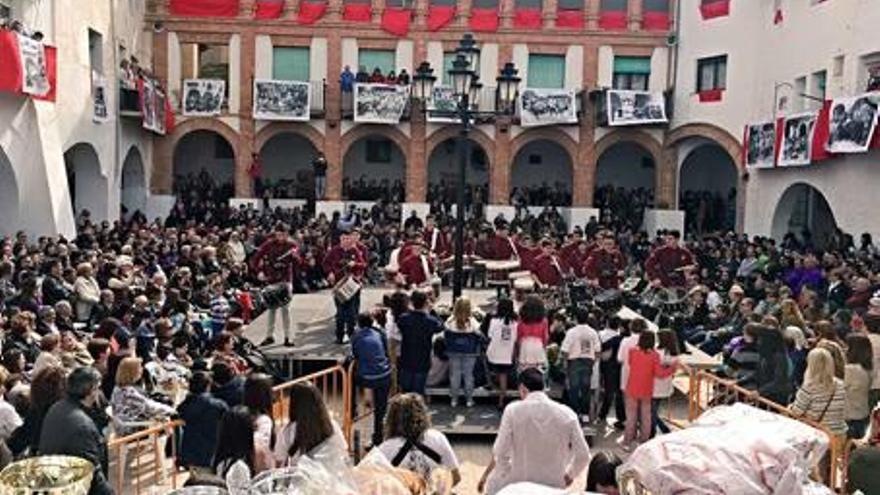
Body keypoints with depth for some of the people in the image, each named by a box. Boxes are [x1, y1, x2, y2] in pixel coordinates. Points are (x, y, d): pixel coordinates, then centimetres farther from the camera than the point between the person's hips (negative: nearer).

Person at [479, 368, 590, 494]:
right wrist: (570, 475, 15)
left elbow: (500, 453, -14)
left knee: (493, 483, 27)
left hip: (518, 484, -1)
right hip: (553, 484, 2)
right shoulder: (567, 414, -7)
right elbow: (583, 456, -4)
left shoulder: (513, 410, -12)